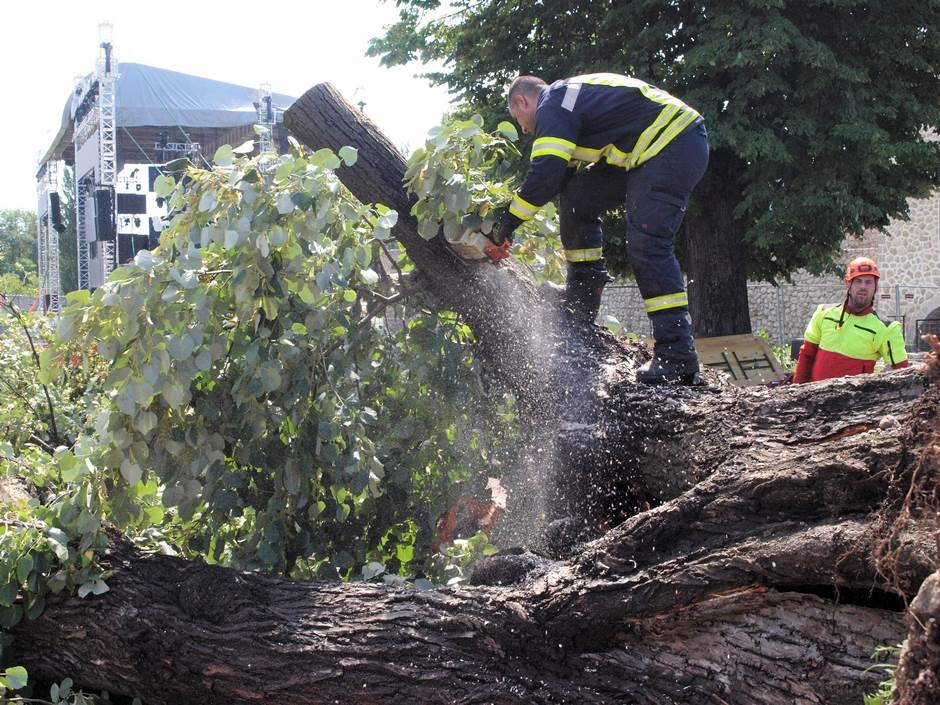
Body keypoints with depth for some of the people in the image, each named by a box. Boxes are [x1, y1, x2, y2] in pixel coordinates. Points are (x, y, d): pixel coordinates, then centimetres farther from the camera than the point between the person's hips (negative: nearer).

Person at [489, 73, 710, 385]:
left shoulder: (552, 105, -9)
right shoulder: (570, 94, 23)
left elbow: (545, 174, -20)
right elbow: (565, 174, 26)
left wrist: (508, 222, -9)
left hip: (675, 146, -10)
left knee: (647, 244, -17)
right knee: (576, 198, 10)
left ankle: (678, 357, -19)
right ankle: (582, 303, 14)